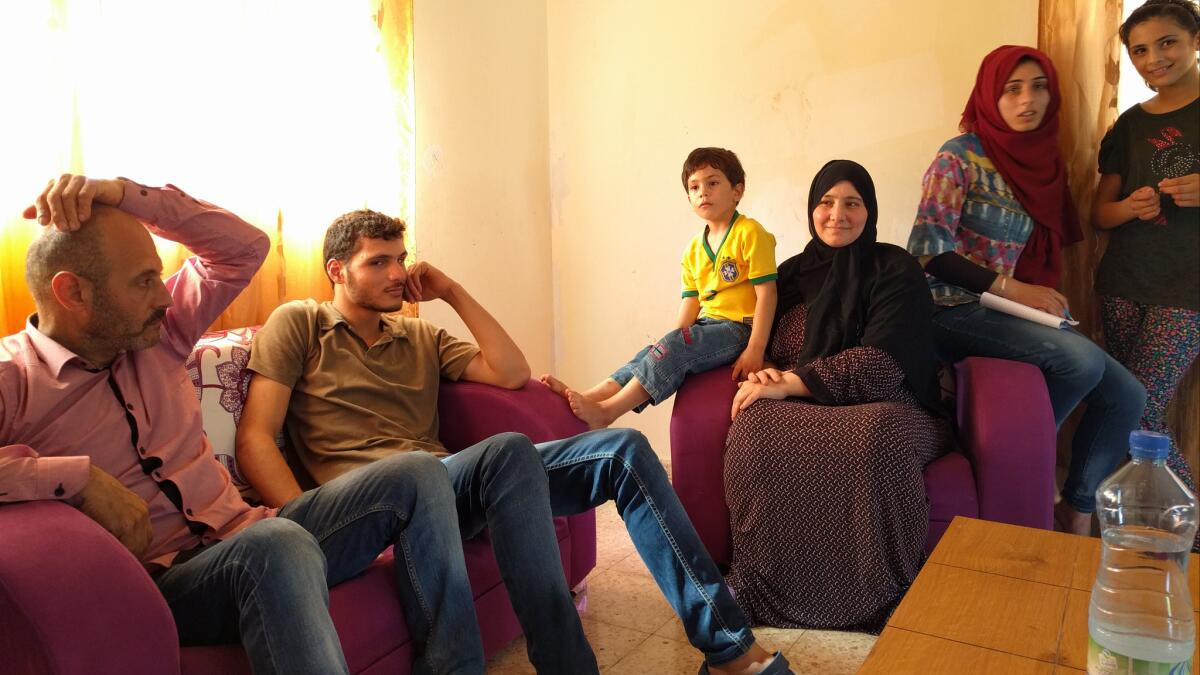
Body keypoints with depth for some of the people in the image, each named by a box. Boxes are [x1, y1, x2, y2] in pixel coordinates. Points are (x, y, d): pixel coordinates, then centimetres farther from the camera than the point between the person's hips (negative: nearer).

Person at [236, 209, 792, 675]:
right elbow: (255, 440, -2)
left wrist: (453, 293, 11)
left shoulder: (420, 336, 24)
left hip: (440, 483, 6)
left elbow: (512, 373, 13)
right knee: (510, 451, -38)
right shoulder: (298, 324, 9)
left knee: (622, 450, -12)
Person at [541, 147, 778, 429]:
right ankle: (589, 397, -24)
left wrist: (755, 349, -19)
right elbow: (691, 301, 13)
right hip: (708, 325, 7)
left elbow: (766, 293, -13)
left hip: (739, 328, -7)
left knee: (673, 348, -27)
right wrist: (674, 343, 0)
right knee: (655, 354, -13)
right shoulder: (693, 249, 15)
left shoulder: (749, 233, -7)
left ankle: (606, 411, -32)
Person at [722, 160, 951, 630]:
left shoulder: (895, 269, 1)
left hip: (884, 407, -3)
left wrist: (790, 384, -19)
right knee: (758, 420, -31)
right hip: (809, 413, 3)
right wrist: (765, 373, -10)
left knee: (876, 434, -40)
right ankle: (766, 584, -18)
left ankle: (880, 597, -20)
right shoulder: (794, 272, 15)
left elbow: (881, 360, -13)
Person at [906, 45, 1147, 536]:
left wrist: (1044, 296, 2)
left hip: (1018, 309, 7)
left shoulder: (1043, 160, 13)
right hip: (956, 310, -7)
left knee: (1127, 396, -4)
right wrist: (1012, 288, -17)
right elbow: (929, 251, -16)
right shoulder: (960, 158, -9)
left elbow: (1041, 249, 21)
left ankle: (1077, 511, 11)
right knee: (1082, 360, -28)